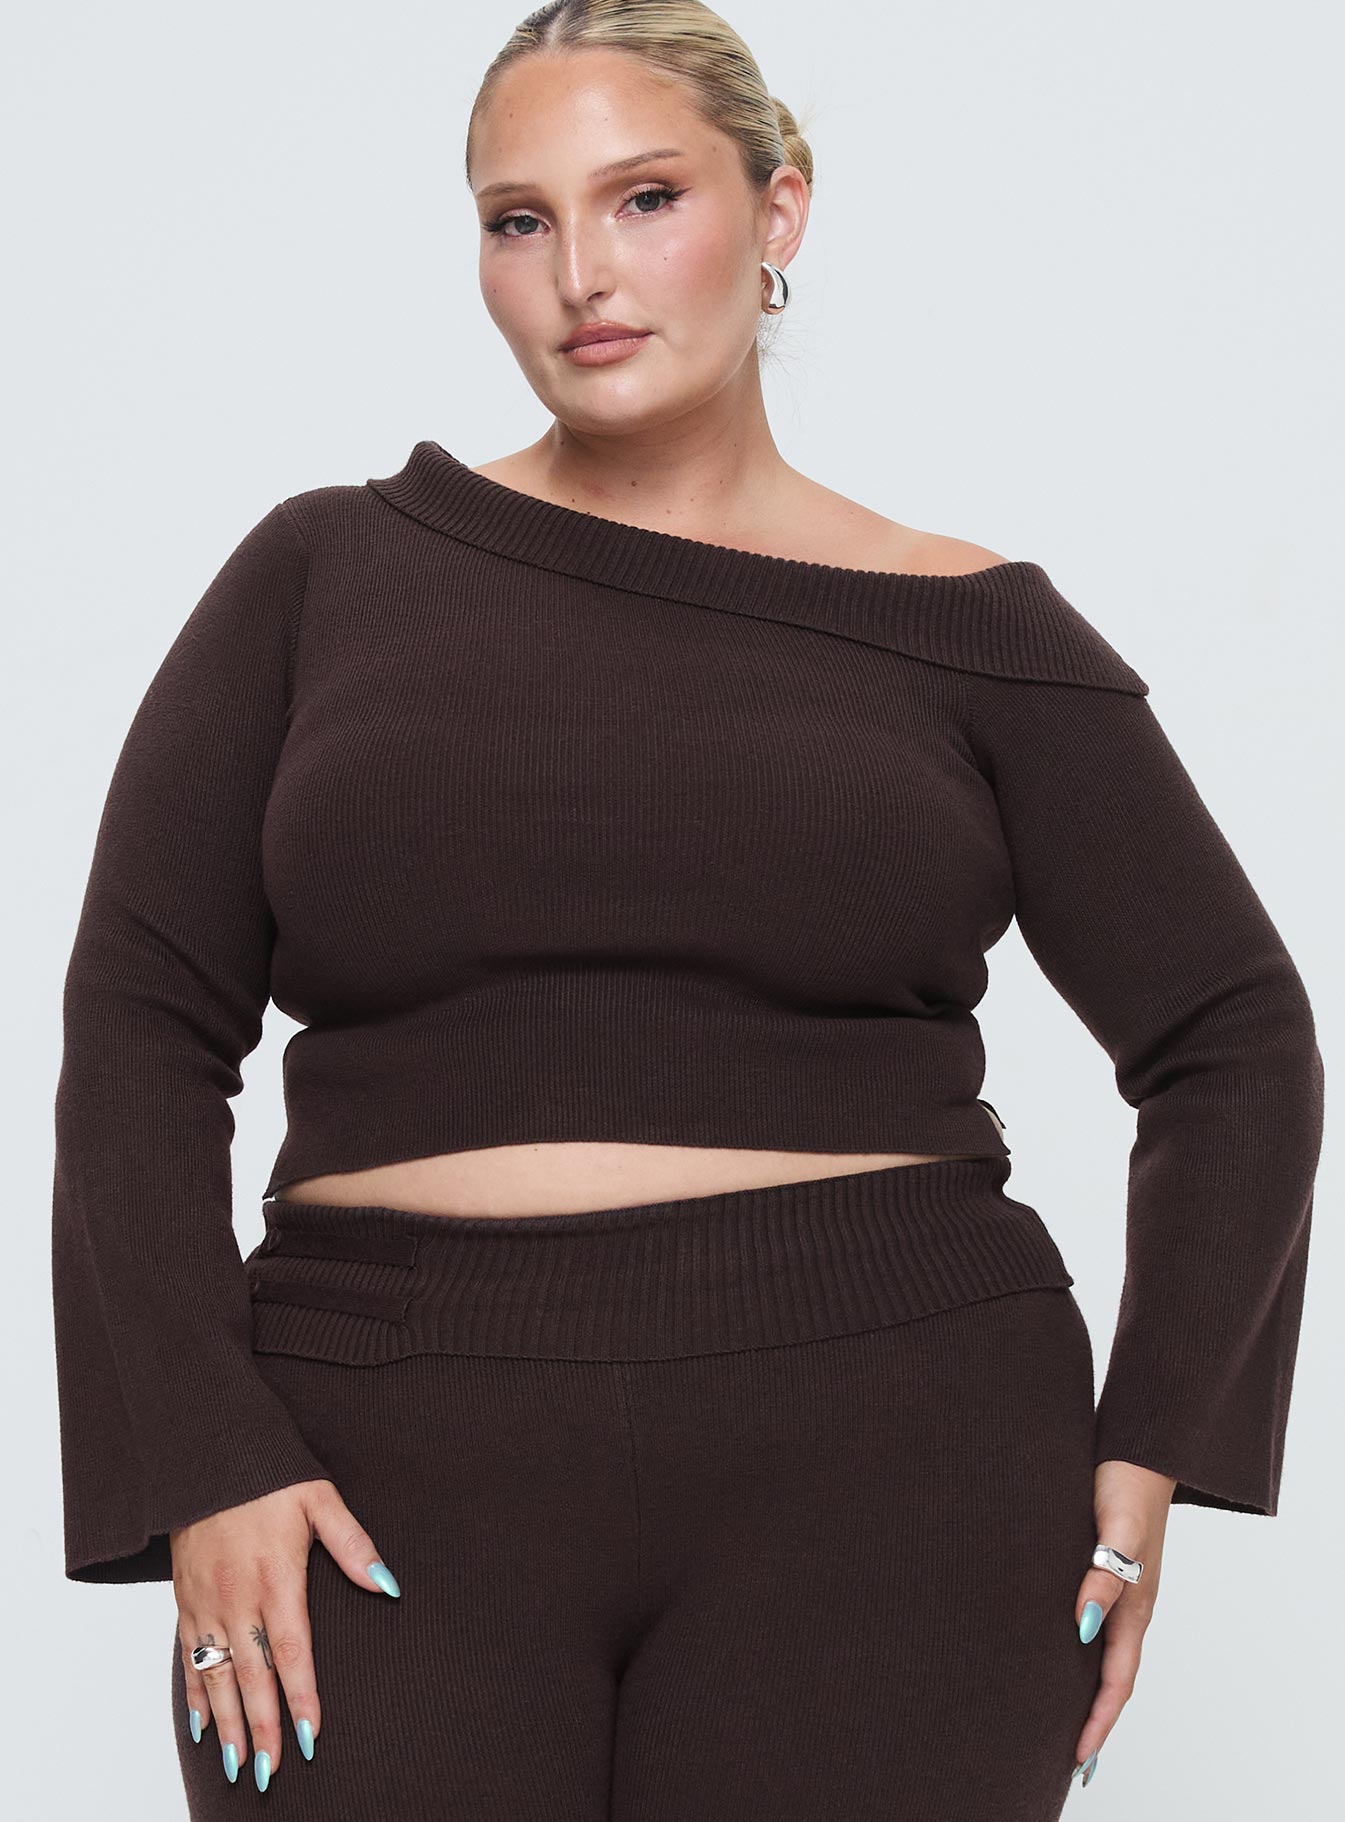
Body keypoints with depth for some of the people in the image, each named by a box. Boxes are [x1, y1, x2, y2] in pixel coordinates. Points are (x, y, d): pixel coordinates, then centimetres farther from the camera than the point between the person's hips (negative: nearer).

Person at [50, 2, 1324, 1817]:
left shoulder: (960, 628, 6)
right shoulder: (331, 576, 8)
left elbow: (1232, 1049, 10)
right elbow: (143, 1023, 3)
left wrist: (1143, 1468, 1)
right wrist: (202, 1467, -7)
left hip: (881, 1470, 0)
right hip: (394, 1483, 1)